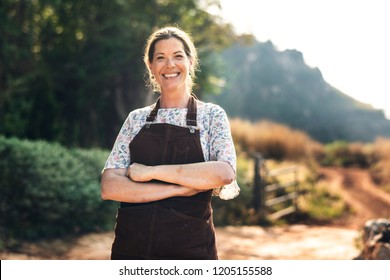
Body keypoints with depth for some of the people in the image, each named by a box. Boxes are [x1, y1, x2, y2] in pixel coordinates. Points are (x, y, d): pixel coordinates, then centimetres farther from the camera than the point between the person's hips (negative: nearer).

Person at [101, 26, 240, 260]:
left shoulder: (211, 115, -1)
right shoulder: (136, 119, 5)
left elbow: (225, 173, -18)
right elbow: (109, 187, -6)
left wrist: (151, 171, -17)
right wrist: (180, 188, -16)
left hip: (190, 248, -2)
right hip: (131, 247, 2)